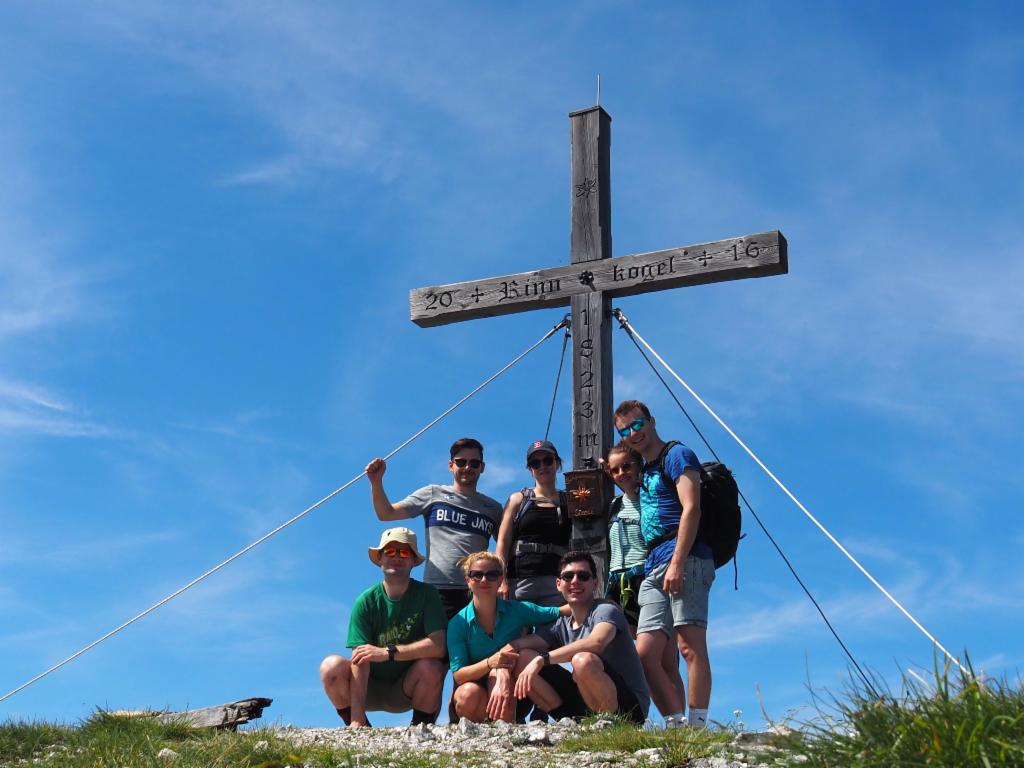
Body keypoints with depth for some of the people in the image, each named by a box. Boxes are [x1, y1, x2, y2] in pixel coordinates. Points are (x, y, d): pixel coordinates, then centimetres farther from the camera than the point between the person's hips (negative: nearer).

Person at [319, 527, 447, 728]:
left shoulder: (426, 594, -11)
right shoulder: (366, 602, -11)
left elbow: (438, 646, -23)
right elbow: (360, 660, -19)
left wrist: (388, 652, -30)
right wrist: (357, 719, -26)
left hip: (406, 689, 0)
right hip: (371, 689, 1)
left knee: (431, 668, -31)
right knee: (332, 666, -26)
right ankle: (357, 728, -3)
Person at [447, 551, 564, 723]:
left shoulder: (518, 611, -5)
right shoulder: (458, 623, -8)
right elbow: (458, 675, -15)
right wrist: (490, 663, -31)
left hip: (512, 700, 1)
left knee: (501, 671, -30)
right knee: (470, 693, -34)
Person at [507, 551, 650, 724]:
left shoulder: (606, 610, -10)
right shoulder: (561, 625, 11)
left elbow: (596, 643, -33)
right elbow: (515, 646, 3)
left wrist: (542, 659, -33)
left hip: (629, 708, -6)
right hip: (586, 707, 6)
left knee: (583, 660, -36)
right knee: (523, 657, -2)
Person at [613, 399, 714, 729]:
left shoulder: (676, 455, 2)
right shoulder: (645, 472, 28)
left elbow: (691, 509, -10)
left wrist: (677, 563, -19)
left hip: (685, 561, -9)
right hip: (654, 568, 9)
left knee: (690, 646, -15)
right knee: (645, 655, -1)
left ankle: (696, 727, -17)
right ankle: (677, 725, 0)